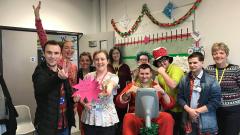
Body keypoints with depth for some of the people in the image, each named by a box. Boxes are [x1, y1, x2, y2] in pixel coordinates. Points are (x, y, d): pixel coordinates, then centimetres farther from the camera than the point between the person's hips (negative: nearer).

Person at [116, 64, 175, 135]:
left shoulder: (157, 86, 10)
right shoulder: (131, 85, 8)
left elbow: (170, 105, 2)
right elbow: (119, 103, -2)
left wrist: (163, 93, -15)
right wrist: (128, 92, -18)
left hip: (154, 116, 2)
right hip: (136, 116, -1)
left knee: (168, 117, -26)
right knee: (128, 118, -33)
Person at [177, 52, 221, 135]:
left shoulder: (211, 81, -8)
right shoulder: (184, 80, 2)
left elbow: (215, 101, -11)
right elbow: (180, 97, 2)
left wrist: (198, 111, -14)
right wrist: (189, 110, -13)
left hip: (206, 122, -3)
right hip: (189, 120, 3)